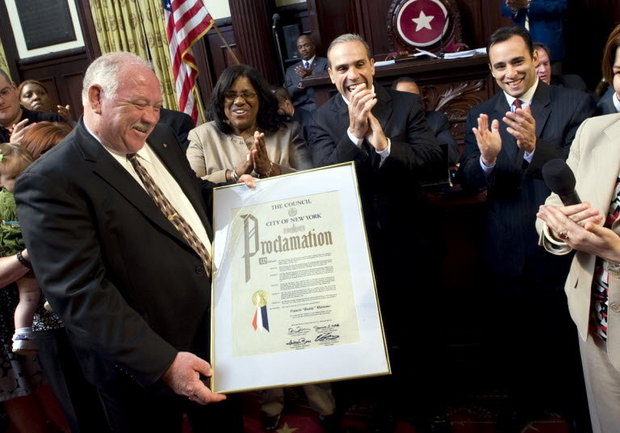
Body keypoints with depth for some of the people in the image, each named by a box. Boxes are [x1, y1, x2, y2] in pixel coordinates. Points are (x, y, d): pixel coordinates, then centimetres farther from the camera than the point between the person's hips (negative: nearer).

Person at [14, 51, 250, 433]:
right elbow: (80, 292, -26)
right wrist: (162, 362, -29)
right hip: (145, 366, -7)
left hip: (218, 325, 7)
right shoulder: (51, 182, -20)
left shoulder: (160, 138, 4)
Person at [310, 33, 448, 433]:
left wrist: (385, 144, -32)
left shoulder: (406, 104, -6)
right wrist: (354, 132, -30)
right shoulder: (322, 119, -6)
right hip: (362, 245, 0)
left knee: (420, 328, 18)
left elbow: (433, 156, -17)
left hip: (411, 240, 0)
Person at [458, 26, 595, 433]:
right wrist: (486, 158, -29)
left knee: (566, 335, 16)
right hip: (507, 251, 3)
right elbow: (469, 180, -8)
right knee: (509, 336, 18)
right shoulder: (481, 115, 1)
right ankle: (524, 397, 45)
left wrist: (534, 146, -34)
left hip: (561, 246, -2)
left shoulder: (576, 104, -8)